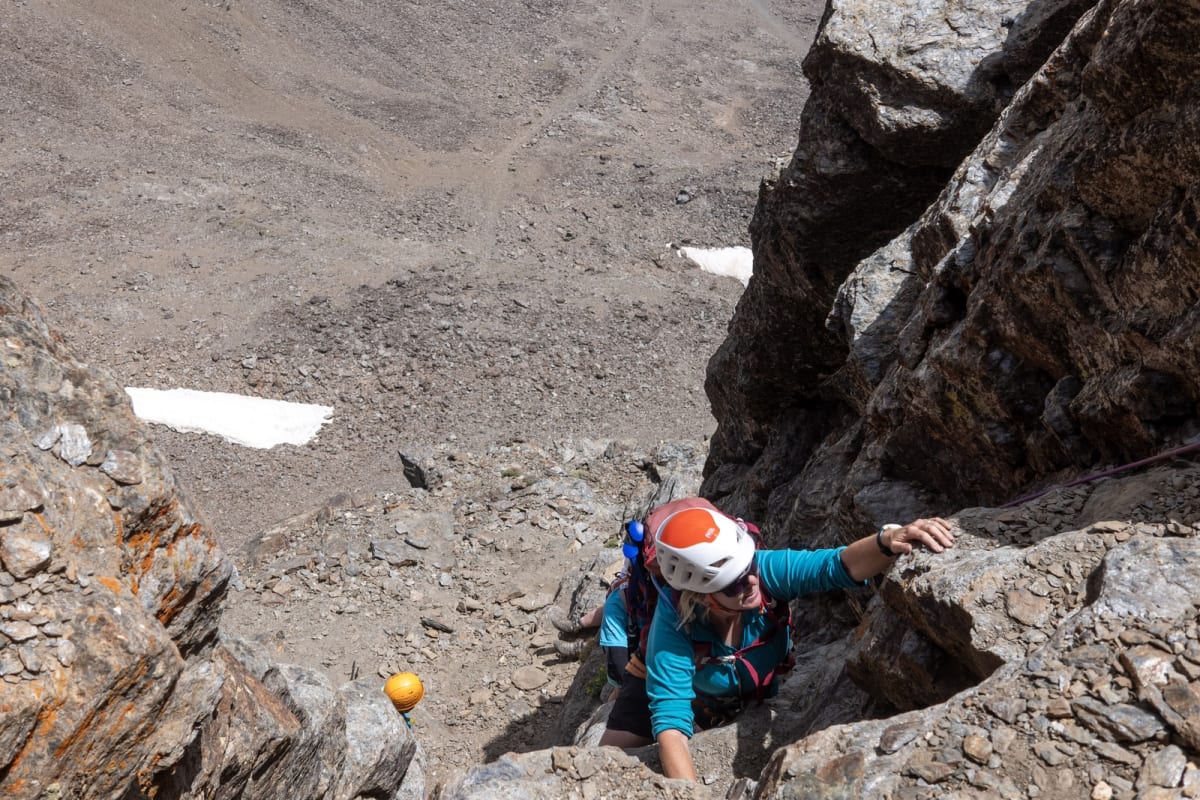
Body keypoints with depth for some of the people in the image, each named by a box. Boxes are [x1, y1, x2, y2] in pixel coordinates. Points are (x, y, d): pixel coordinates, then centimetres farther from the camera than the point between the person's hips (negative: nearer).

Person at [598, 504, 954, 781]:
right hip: (677, 690, -3)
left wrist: (889, 540, -70)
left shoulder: (764, 569, -36)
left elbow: (836, 566, -50)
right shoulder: (674, 624, -41)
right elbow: (670, 720, -43)